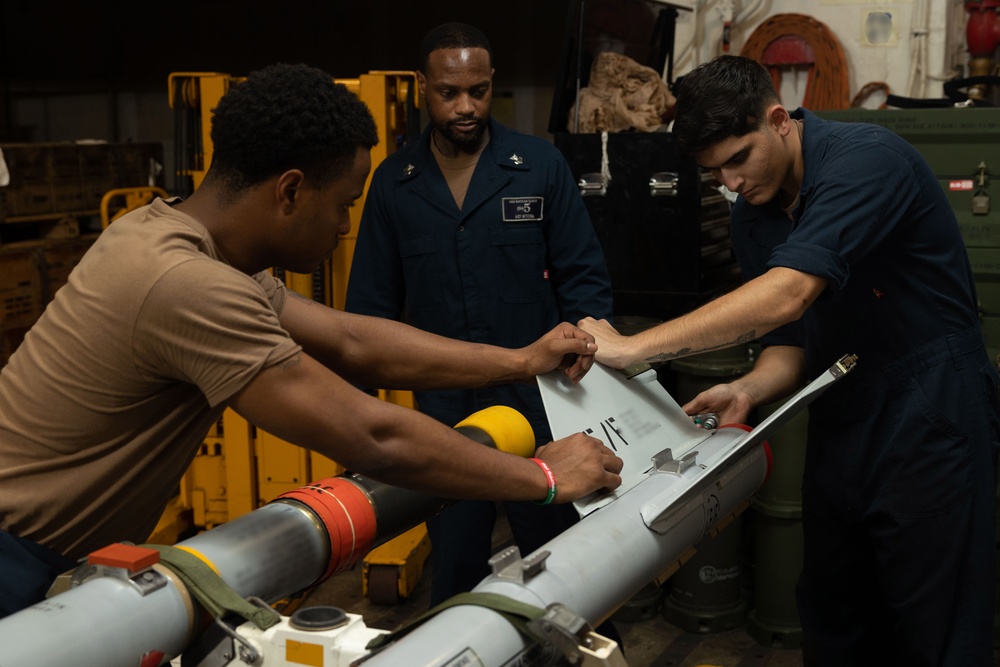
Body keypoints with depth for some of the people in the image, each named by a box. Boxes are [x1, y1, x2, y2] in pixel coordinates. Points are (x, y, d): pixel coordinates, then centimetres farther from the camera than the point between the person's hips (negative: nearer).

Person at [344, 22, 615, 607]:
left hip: (537, 402, -1)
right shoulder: (393, 183, 3)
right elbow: (373, 304, 7)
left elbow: (585, 277, -1)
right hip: (443, 408, 2)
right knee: (454, 565, 14)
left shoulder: (541, 165, -3)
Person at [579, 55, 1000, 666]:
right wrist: (747, 391, -15)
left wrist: (631, 348, -31)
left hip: (928, 424, -7)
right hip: (841, 429, 7)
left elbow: (789, 294, -33)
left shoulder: (866, 158, -20)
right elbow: (791, 341, 8)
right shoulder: (753, 218, 6)